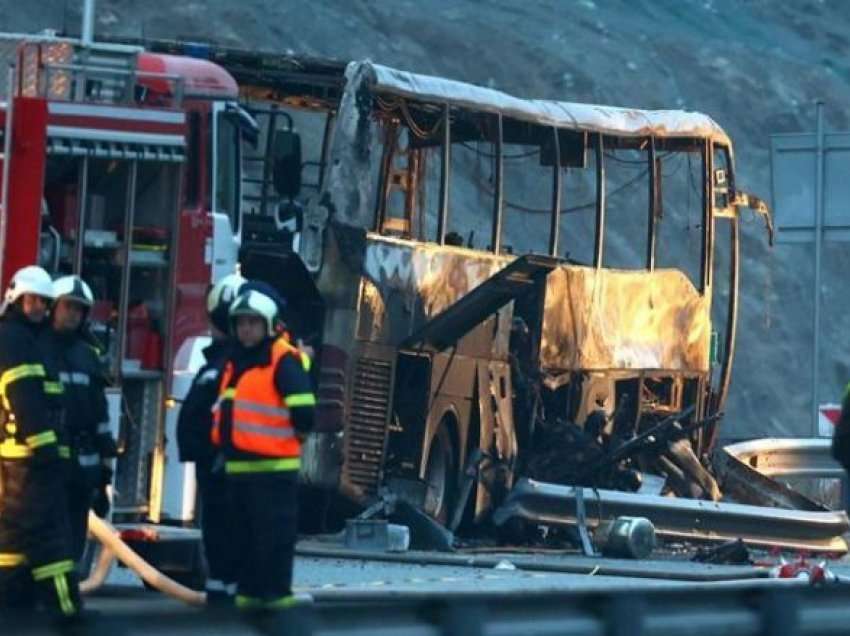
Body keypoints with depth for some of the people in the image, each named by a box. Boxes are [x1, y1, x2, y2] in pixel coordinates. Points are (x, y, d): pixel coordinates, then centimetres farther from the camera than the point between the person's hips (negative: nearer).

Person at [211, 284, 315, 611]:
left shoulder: (284, 360, -11)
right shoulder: (236, 360, 17)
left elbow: (302, 412, -18)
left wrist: (281, 435, -4)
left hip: (273, 465, -9)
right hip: (239, 464, 9)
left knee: (274, 533, -5)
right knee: (246, 533, 13)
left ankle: (276, 591, -2)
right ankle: (249, 589, 19)